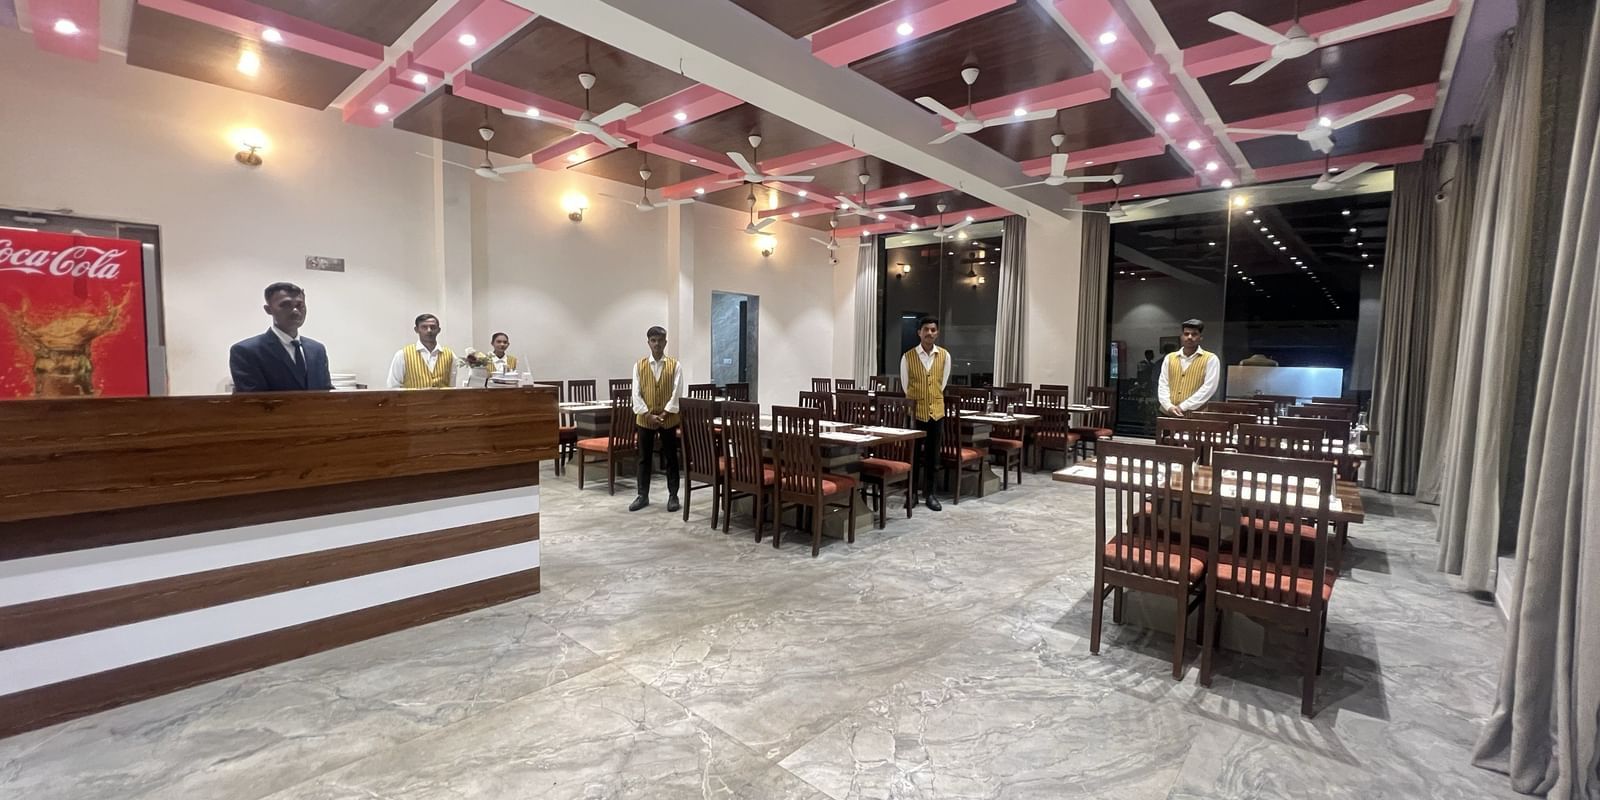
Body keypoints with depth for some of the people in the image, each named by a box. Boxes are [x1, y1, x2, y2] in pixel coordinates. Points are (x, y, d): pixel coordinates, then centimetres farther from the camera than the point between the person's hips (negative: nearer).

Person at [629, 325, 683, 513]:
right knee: (644, 459, 8)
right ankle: (643, 495, 19)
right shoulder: (639, 365, 2)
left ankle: (673, 495, 15)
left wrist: (664, 414, -15)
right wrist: (648, 415, -13)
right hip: (644, 419, 1)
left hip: (669, 419, -1)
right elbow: (636, 394, -3)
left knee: (671, 458, 5)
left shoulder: (674, 365, -2)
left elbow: (677, 393, -7)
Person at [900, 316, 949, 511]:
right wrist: (917, 401, 8)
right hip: (915, 411, -2)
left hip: (937, 411, 2)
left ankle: (929, 493, 20)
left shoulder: (945, 356, 2)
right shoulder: (908, 356, -4)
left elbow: (942, 384, 10)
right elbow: (905, 386, 4)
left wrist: (933, 400, 11)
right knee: (914, 453, 4)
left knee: (932, 454, 8)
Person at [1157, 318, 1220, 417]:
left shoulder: (1211, 359, 2)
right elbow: (1163, 385, 6)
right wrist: (1169, 406, -12)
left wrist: (1183, 407, -15)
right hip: (1168, 413, 3)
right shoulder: (1169, 358, 11)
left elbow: (1208, 388, -9)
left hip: (1195, 415, -3)